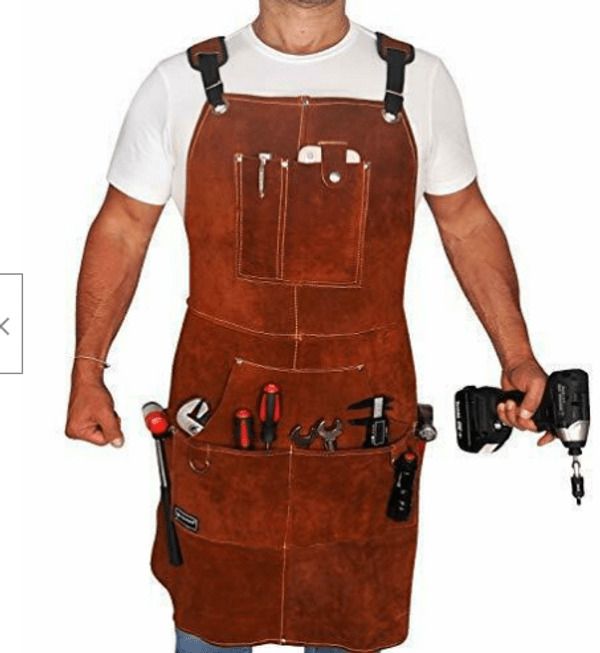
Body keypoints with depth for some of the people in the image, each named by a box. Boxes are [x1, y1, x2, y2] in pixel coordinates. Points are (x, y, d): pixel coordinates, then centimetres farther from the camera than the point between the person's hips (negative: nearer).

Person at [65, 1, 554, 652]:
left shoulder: (420, 81, 0)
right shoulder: (182, 84, -2)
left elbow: (466, 223, 8)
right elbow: (122, 230, 5)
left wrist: (517, 358, 2)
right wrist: (87, 373, 1)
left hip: (363, 412, 1)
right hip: (219, 412, 0)